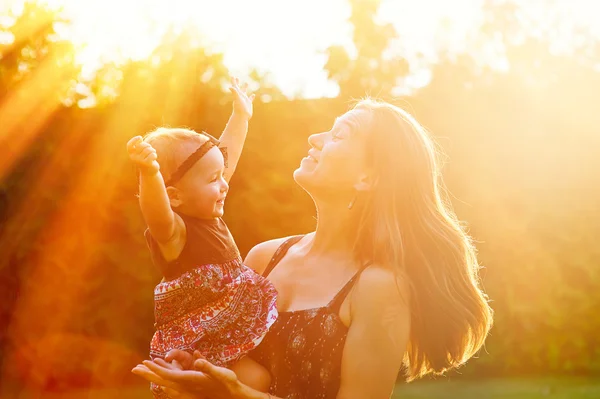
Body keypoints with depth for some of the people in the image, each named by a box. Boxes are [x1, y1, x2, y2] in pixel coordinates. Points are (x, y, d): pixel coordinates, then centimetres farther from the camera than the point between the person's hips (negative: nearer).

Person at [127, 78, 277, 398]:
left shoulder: (209, 214, 5)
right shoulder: (174, 231, -20)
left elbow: (224, 158, 21)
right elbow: (157, 214, -45)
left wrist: (240, 116, 30)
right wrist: (150, 173, -63)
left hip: (227, 340, 9)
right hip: (198, 348, -9)